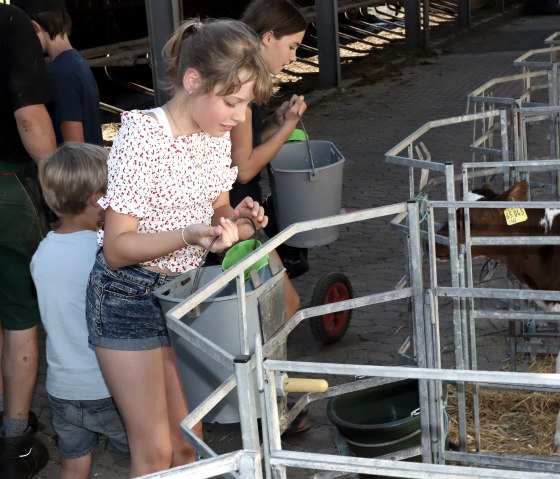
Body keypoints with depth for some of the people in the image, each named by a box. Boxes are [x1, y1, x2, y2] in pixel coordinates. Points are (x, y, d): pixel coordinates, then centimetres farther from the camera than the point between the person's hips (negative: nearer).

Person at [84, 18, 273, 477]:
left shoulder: (217, 133, -3)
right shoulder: (143, 137, -24)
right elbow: (117, 248, -21)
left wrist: (235, 219, -12)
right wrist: (189, 235, -37)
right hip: (130, 295, -6)